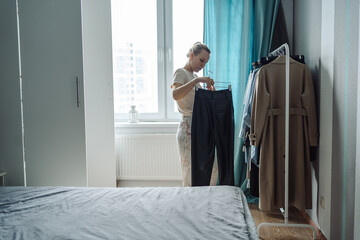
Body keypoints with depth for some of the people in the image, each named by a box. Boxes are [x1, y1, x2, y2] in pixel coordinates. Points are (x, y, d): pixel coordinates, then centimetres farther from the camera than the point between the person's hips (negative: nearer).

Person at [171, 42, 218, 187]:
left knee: (212, 169, 12)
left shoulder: (195, 76, 18)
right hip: (188, 129, -9)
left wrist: (209, 92, 4)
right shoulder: (181, 73, -7)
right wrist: (197, 80, -32)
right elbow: (175, 95, -28)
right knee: (192, 174, -6)